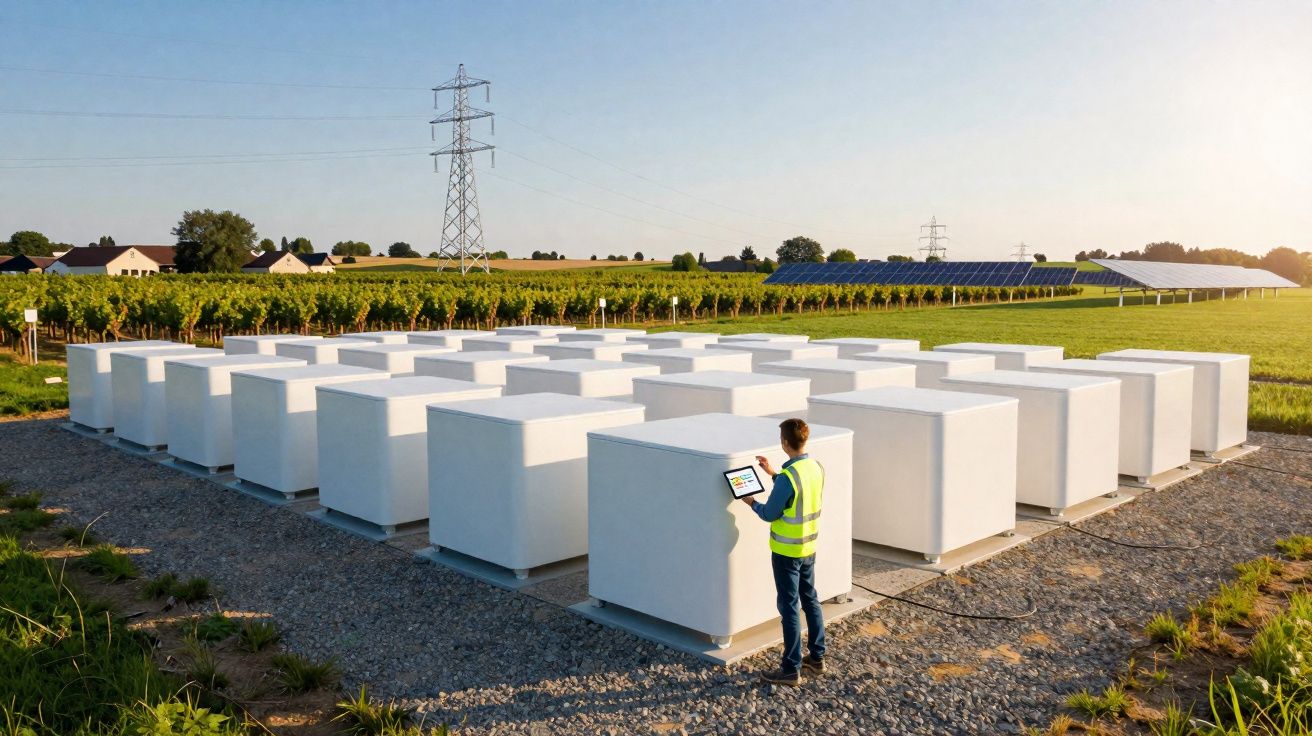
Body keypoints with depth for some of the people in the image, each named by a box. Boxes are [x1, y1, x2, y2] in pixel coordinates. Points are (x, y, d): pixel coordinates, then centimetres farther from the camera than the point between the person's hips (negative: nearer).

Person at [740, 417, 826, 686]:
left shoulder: (787, 477, -25)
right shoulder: (817, 468, 0)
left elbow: (769, 514, -16)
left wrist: (752, 503, 3)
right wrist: (774, 474, 19)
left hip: (787, 551, -8)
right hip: (809, 548, 8)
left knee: (789, 607, 1)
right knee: (810, 600, 19)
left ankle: (791, 670, 9)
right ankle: (817, 658, 30)